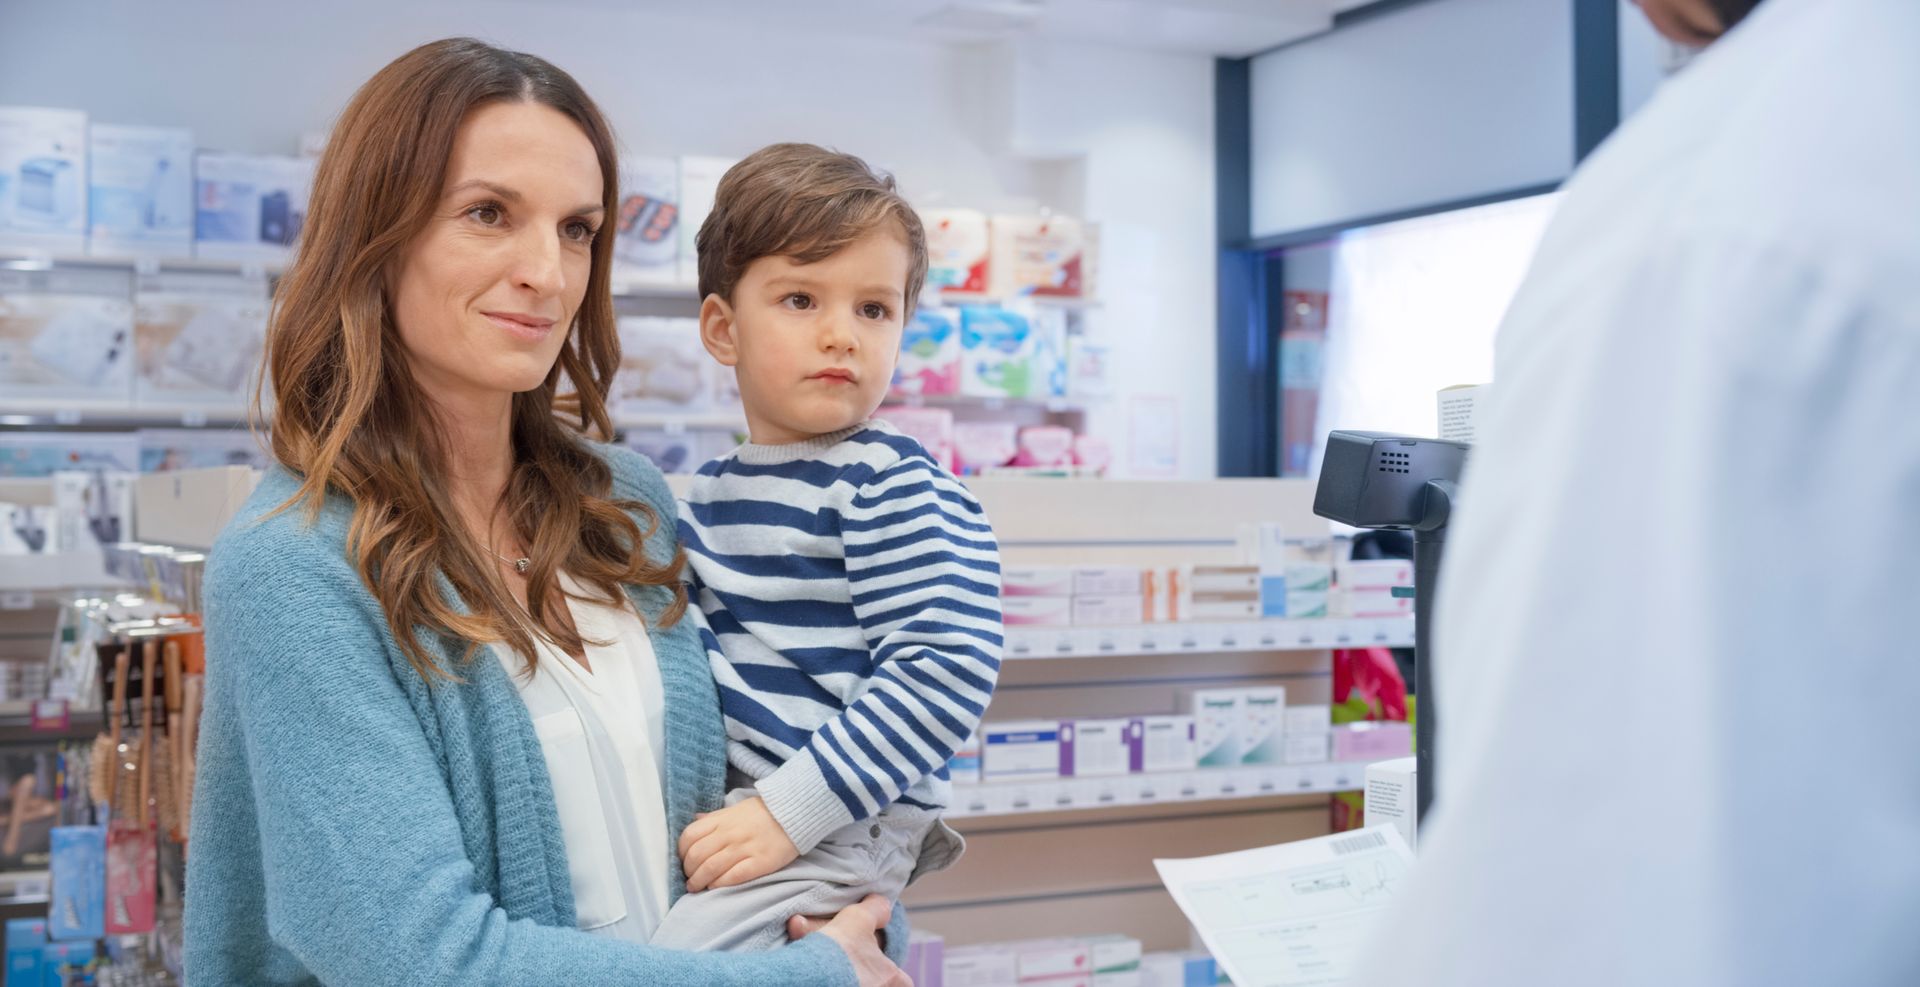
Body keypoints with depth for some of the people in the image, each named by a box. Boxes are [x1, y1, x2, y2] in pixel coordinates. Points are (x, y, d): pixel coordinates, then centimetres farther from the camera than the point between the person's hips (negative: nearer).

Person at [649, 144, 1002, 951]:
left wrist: (789, 811, -21)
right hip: (727, 812, 8)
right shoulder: (708, 494, 12)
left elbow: (943, 675, -20)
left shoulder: (895, 488, -11)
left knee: (671, 954, -22)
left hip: (835, 826, -8)